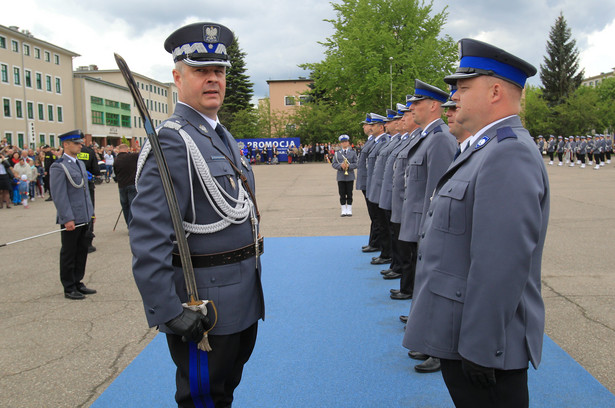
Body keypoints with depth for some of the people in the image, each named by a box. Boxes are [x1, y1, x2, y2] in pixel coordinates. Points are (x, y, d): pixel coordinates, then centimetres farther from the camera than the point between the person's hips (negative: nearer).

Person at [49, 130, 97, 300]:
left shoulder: (80, 163, 14)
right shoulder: (58, 167, -12)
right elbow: (58, 195, -16)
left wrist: (91, 212, 18)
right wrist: (68, 219, -19)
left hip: (84, 217, 8)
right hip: (70, 219, -8)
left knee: (82, 251, 14)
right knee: (69, 253, 4)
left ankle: (78, 283, 26)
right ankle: (69, 288, 14)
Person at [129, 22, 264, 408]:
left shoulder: (224, 137, 12)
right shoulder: (172, 140, -19)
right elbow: (148, 235, -26)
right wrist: (168, 312, -27)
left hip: (244, 299, 9)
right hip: (203, 308, -9)